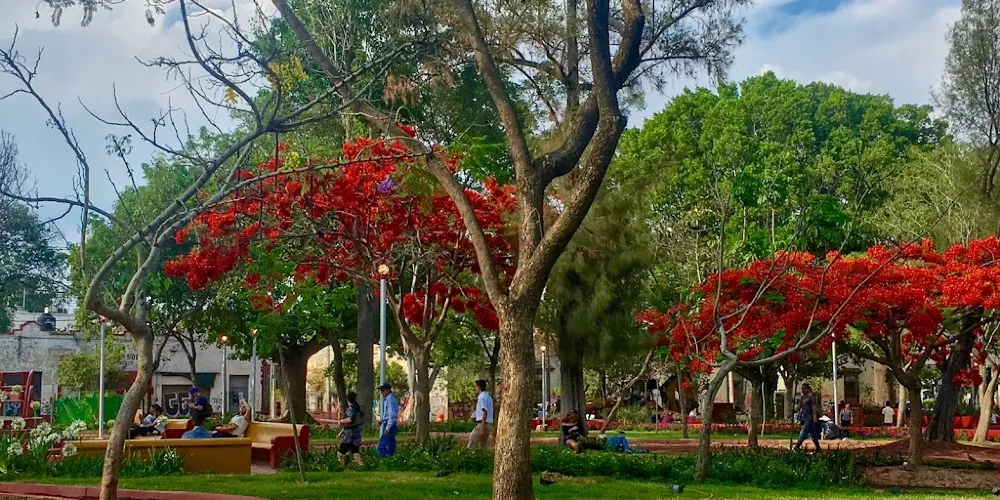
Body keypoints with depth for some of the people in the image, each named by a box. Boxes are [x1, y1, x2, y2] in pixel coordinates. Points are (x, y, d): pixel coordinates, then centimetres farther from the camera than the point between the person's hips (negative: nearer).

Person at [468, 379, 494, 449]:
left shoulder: (482, 397, -11)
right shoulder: (488, 397, 17)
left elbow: (485, 412, -20)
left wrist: (482, 428, -22)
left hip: (482, 423, -9)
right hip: (489, 424, 9)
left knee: (472, 443, -10)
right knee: (482, 446, 11)